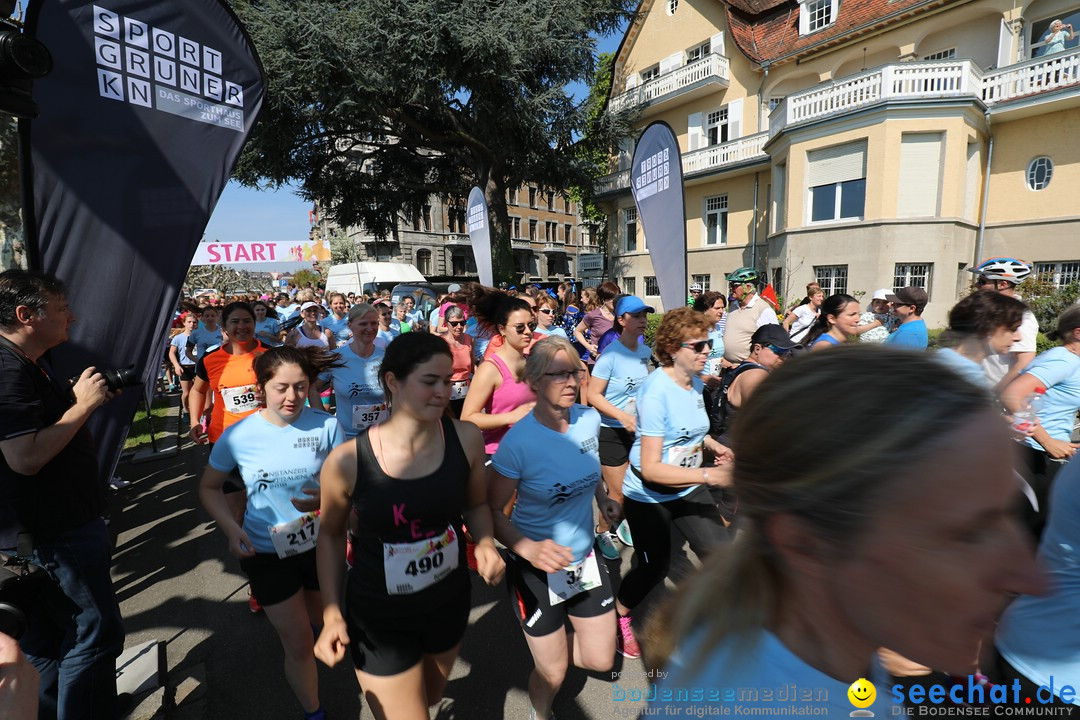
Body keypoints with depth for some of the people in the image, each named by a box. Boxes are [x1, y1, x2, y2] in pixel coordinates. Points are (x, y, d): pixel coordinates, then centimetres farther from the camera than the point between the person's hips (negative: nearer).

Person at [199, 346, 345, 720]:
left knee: (321, 622, 27)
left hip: (321, 544, 1)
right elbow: (209, 487, 3)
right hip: (268, 554, -1)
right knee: (299, 646, 8)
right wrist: (231, 529, -12)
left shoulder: (326, 426, -16)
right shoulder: (237, 436, -13)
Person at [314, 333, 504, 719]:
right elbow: (331, 534, -3)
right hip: (379, 617, -3)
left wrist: (485, 543, -16)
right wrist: (332, 612, -9)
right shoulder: (348, 461, -22)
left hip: (450, 602, 4)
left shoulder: (466, 438, -17)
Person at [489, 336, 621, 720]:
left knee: (601, 660, 16)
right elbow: (492, 512, -18)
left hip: (585, 557, 5)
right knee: (553, 674, 14)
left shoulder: (590, 419, -10)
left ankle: (550, 648, 47)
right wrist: (529, 549, -33)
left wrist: (603, 497, -3)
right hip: (536, 569, -4)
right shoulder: (518, 442, -26)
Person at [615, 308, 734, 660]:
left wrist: (712, 444, -1)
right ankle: (619, 616, 40)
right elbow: (651, 469, -32)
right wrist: (708, 475, -37)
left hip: (688, 488, 6)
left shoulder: (696, 383, -4)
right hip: (649, 495, -6)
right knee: (654, 568, 10)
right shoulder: (656, 391, -28)